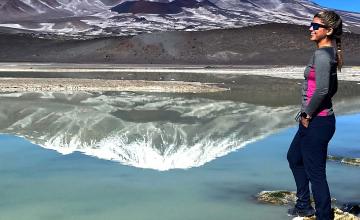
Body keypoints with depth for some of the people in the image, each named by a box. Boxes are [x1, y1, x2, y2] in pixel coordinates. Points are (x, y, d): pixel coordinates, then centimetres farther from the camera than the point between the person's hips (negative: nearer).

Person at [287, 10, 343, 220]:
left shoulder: (321, 55, -18)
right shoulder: (330, 54, 11)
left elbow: (322, 89, -29)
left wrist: (308, 114, -17)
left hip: (316, 122, -11)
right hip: (318, 120, 11)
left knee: (315, 172, -1)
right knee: (294, 158, 26)